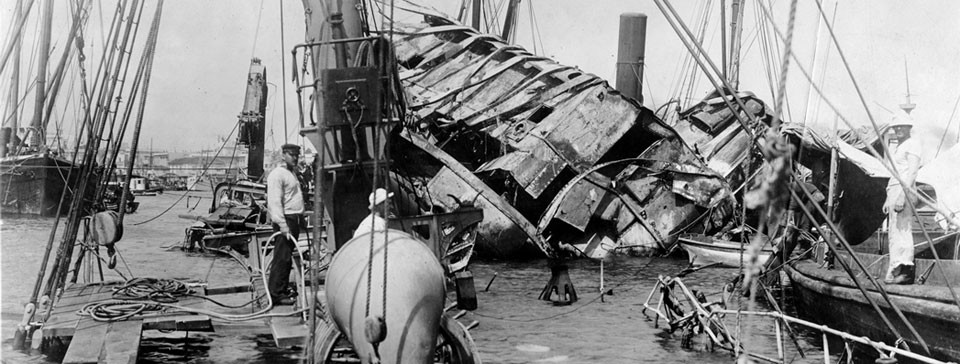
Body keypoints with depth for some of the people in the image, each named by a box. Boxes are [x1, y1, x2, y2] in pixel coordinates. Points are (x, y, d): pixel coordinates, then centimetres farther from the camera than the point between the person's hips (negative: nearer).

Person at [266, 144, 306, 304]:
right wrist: (282, 224, -25)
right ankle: (275, 293, -8)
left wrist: (301, 219, 25)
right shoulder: (277, 174, -11)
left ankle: (283, 289, 21)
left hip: (295, 219, 9)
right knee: (282, 257, -10)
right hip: (285, 219, -9)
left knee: (288, 256, 13)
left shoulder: (292, 173, 19)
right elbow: (275, 202, -19)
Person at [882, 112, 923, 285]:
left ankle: (905, 271, -17)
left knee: (902, 230, -14)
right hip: (894, 191, 10)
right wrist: (888, 199, 23)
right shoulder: (898, 147, 25)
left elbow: (911, 172, -15)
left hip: (904, 191, -10)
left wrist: (902, 195, -23)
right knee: (894, 232, 7)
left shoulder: (912, 145, -4)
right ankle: (894, 272, 7)